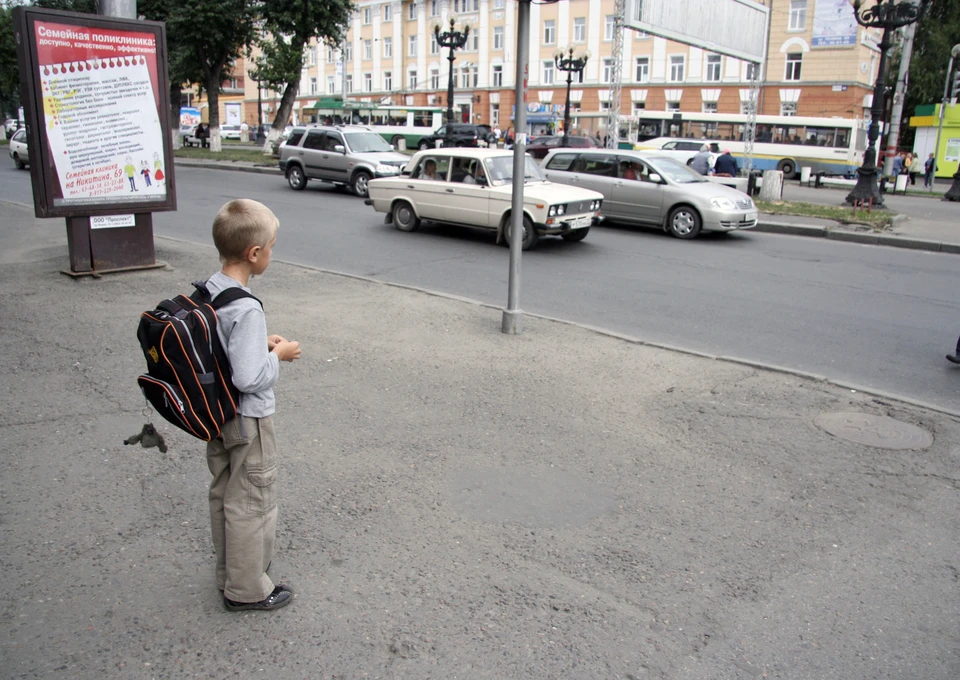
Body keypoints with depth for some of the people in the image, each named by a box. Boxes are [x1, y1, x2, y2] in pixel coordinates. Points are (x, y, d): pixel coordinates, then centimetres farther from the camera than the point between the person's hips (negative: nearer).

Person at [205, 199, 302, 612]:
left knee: (223, 494, 22)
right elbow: (249, 378, -30)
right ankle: (247, 589, 24)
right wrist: (278, 355, -14)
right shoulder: (246, 309, -28)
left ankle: (229, 573, 40)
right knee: (252, 503, 8)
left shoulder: (206, 291, -2)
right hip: (248, 419, -9)